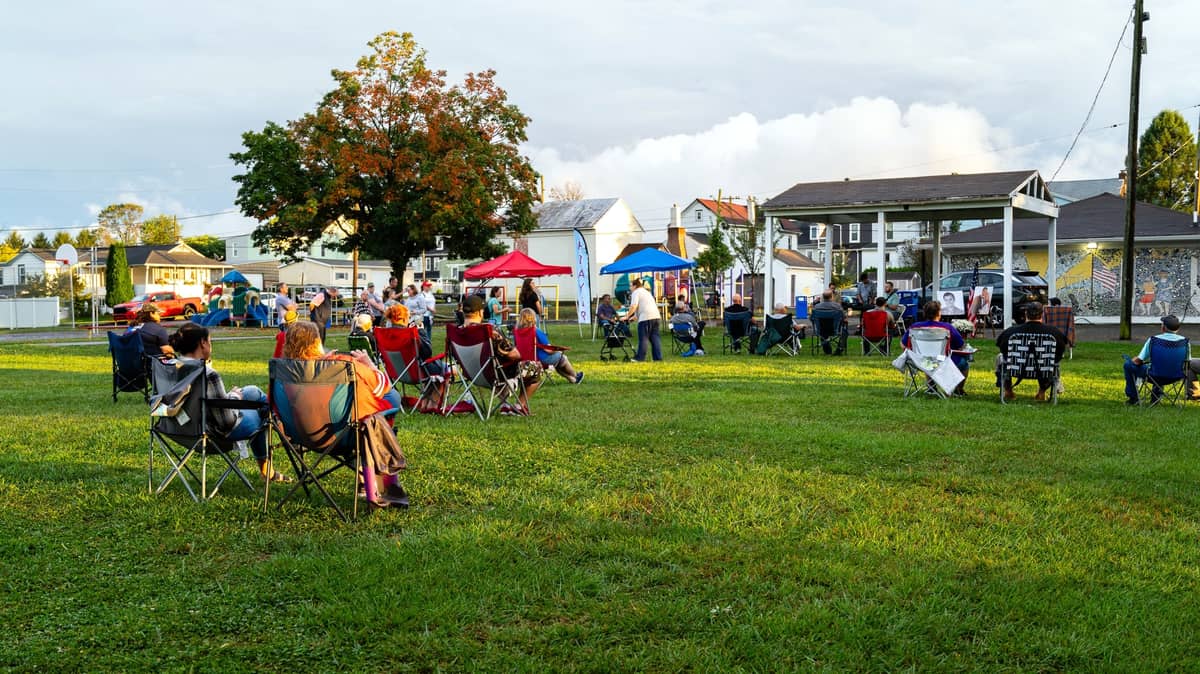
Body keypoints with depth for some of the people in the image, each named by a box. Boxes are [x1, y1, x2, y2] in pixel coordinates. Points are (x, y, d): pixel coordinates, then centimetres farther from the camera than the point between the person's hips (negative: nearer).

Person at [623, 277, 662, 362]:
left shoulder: (636, 292, 2)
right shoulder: (646, 292, 29)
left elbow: (634, 306, -11)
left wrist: (627, 316, -6)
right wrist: (635, 317, 34)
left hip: (646, 317, -8)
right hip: (656, 316, 8)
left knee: (643, 338, -4)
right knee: (654, 337, 8)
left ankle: (640, 358, -3)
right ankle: (658, 357, 5)